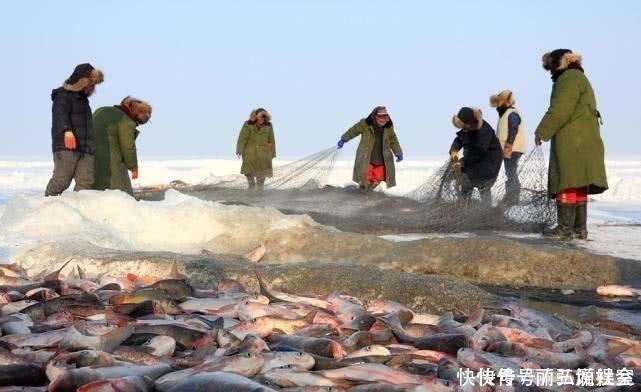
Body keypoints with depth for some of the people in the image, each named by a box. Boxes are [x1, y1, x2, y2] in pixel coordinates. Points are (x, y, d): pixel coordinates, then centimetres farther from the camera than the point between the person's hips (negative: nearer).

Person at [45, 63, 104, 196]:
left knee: (85, 182, -5)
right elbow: (60, 113, -21)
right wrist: (67, 131, -39)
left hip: (85, 148, 8)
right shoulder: (63, 95, -1)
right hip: (66, 146, -8)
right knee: (62, 180, -14)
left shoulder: (83, 98, 25)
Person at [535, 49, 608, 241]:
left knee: (567, 185, -11)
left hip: (572, 143, -11)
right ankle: (579, 228, 14)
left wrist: (541, 132, -10)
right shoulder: (578, 78, 26)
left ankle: (565, 229, -13)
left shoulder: (569, 78, -8)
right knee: (578, 187, 11)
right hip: (582, 143, 11)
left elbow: (559, 111, -18)